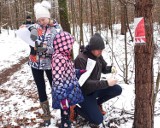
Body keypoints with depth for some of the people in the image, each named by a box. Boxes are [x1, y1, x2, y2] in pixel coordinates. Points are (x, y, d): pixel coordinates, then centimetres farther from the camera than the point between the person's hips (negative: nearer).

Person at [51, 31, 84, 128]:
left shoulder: (65, 56, 8)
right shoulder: (59, 58, -24)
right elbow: (57, 79, -27)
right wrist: (62, 97, -27)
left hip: (70, 91, 10)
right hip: (64, 94, -10)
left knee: (67, 112, 22)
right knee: (65, 115, 4)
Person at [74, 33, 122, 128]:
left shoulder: (97, 55, -6)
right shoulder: (81, 59, -29)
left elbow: (104, 68, 10)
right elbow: (85, 83, -32)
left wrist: (111, 68, -15)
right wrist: (106, 83, -36)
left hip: (95, 88, 7)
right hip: (84, 93, -7)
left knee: (117, 89, -6)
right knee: (98, 120, -11)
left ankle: (97, 103, 16)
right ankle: (76, 107, 11)